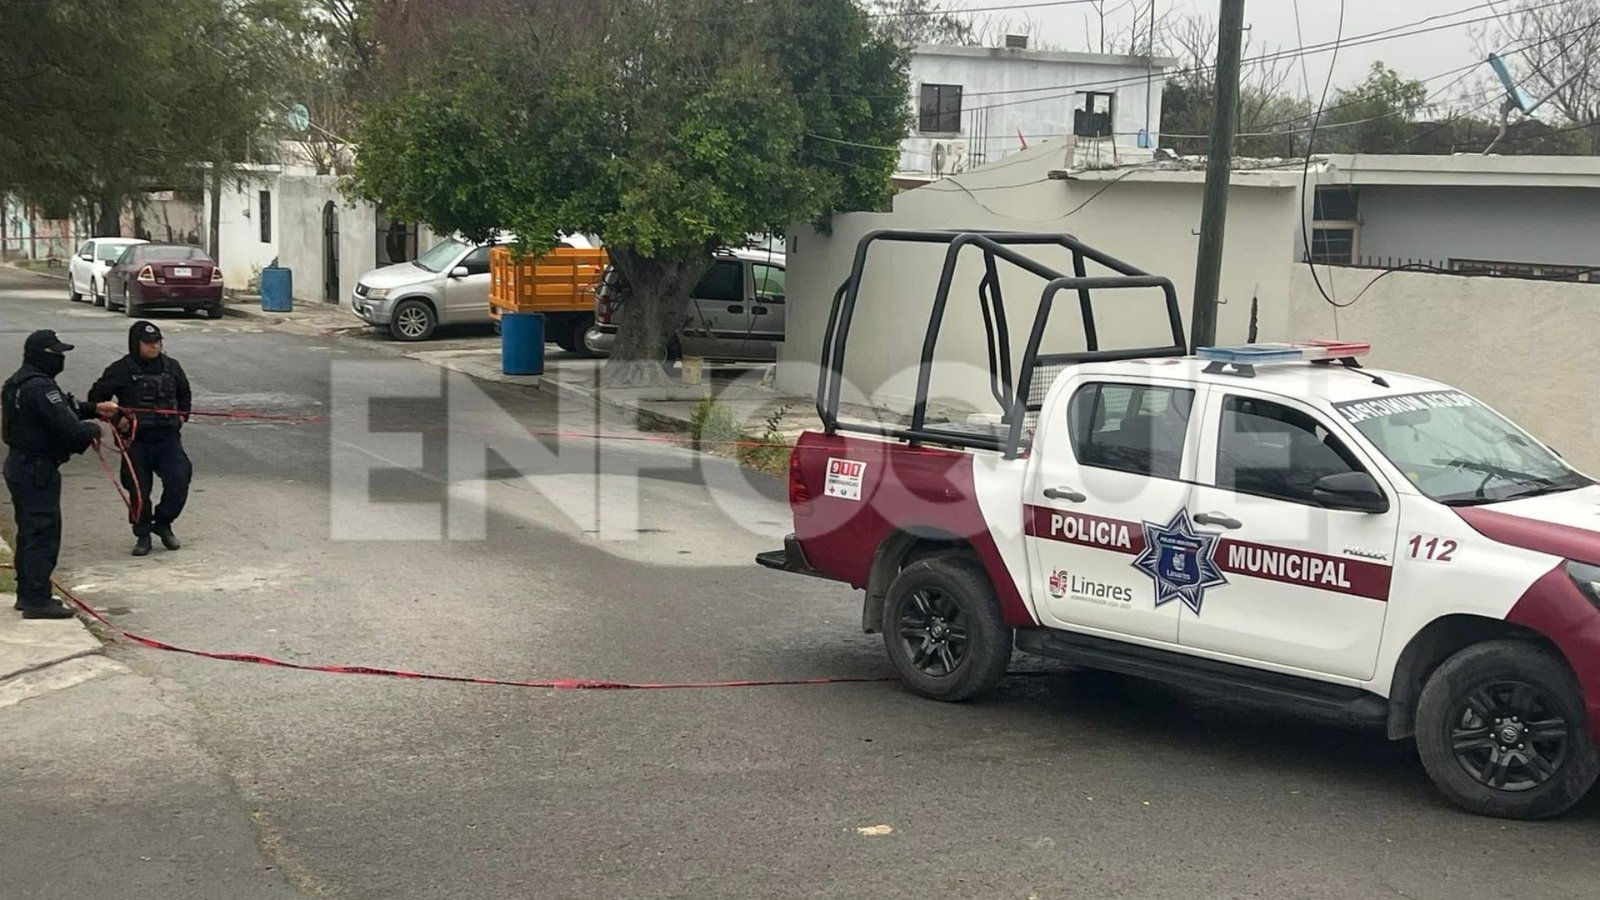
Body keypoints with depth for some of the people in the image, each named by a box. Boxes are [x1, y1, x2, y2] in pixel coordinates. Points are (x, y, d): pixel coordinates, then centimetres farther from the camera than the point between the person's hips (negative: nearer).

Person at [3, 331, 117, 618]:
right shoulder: (40, 387, -22)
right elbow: (68, 427, -26)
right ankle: (37, 600, -3)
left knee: (29, 532, 18)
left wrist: (94, 409, 14)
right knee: (43, 534, -6)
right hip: (37, 470, -11)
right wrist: (93, 430, -7)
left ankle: (27, 594, 26)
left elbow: (65, 408, 24)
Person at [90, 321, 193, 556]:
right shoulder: (122, 370, -6)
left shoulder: (171, 367, 7)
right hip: (136, 440, -3)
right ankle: (142, 535, 18)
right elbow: (96, 396, 1)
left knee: (178, 482, -8)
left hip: (168, 438, 3)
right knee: (139, 489, 2)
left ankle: (163, 523, 16)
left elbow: (184, 394, 24)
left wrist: (182, 415, 10)